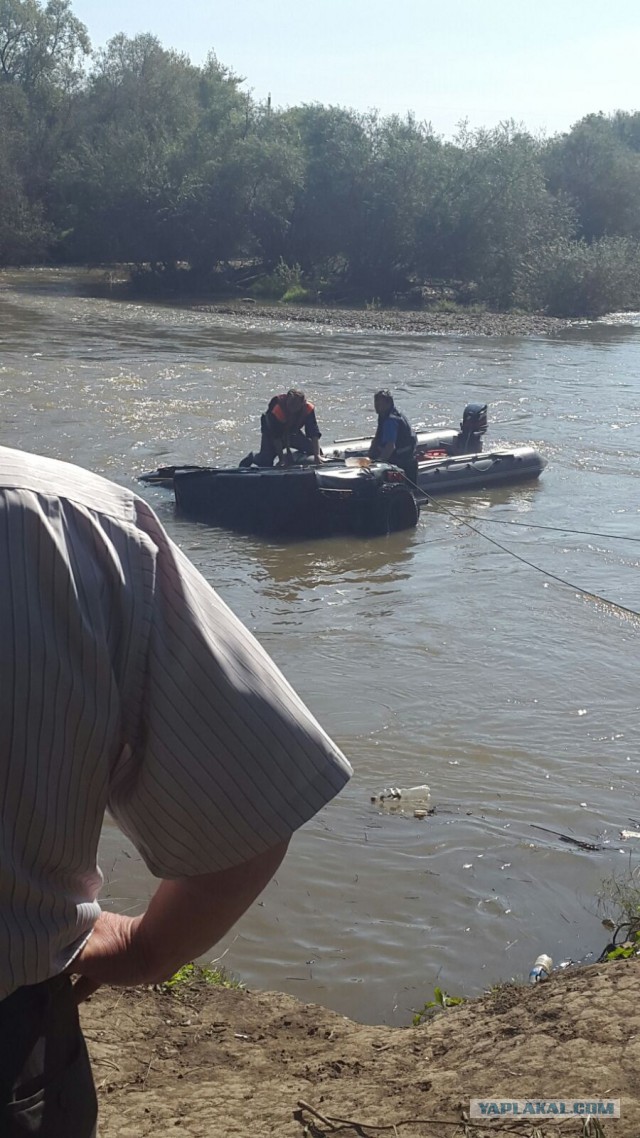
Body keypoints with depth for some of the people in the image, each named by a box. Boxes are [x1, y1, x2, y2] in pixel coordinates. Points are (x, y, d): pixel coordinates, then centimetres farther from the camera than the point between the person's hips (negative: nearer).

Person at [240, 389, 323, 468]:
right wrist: (281, 459, -31)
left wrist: (317, 455, -39)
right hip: (271, 431, -4)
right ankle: (252, 458, 20)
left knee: (314, 449, -12)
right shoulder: (277, 410, -38)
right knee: (265, 463, -16)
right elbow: (276, 437, -32)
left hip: (293, 432, 4)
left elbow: (314, 434, -30)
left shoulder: (308, 409, -29)